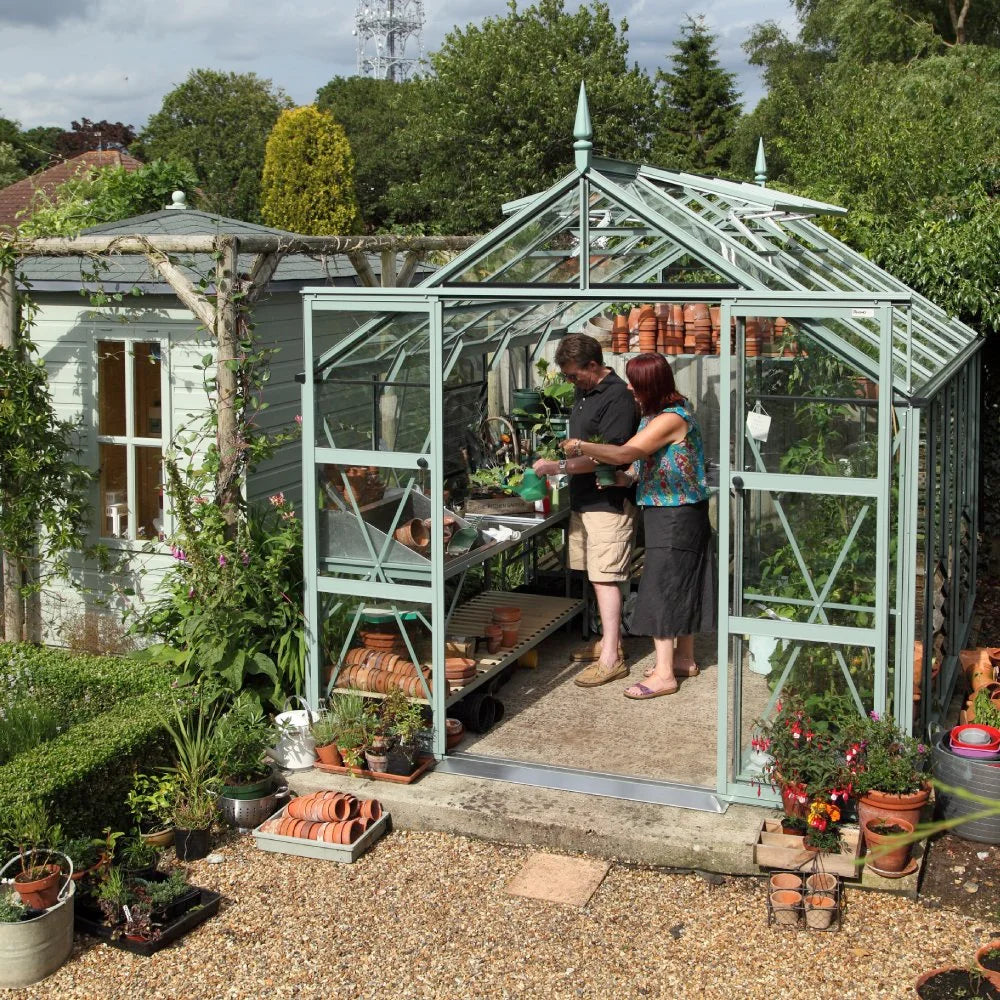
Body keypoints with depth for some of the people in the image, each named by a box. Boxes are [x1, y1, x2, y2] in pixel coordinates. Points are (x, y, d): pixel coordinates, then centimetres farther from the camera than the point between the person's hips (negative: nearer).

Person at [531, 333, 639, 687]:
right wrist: (556, 461, 10)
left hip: (609, 501, -9)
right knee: (596, 575, 15)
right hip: (584, 498, 9)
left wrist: (560, 467, -21)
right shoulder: (584, 392, 13)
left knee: (605, 577, -9)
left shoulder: (617, 397, -17)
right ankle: (608, 640, 26)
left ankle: (611, 658, -6)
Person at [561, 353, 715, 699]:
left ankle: (664, 675, -6)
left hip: (676, 517, -10)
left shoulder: (671, 419, -22)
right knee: (681, 585, 17)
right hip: (665, 512, 10)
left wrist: (580, 446, -18)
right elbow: (645, 463, 17)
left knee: (662, 587, -9)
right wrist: (622, 478, -3)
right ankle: (684, 659, 28)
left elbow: (625, 453, -29)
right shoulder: (656, 416, 11)